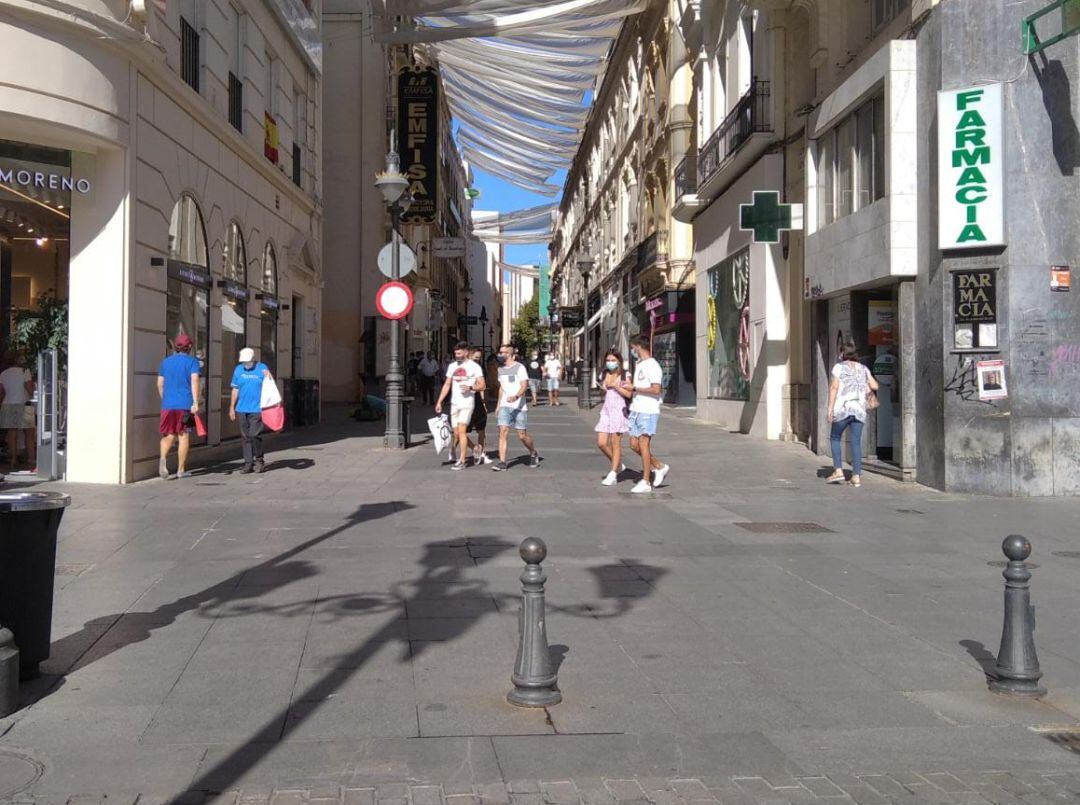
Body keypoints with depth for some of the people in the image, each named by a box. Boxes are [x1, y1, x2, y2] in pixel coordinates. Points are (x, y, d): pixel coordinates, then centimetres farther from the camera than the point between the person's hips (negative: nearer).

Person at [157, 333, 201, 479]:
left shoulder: (166, 361, 13)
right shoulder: (192, 361, 0)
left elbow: (160, 384, 14)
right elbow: (194, 381, -13)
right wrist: (195, 403, -17)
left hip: (168, 404, 3)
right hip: (185, 404, -3)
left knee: (168, 435, 10)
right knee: (183, 436, 5)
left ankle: (163, 458, -19)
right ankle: (181, 470, 8)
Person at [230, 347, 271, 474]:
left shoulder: (263, 368, -1)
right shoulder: (238, 369, 9)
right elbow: (235, 390, 15)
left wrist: (268, 377, -18)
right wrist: (232, 407, 14)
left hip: (257, 409, -4)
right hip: (242, 409, 4)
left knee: (255, 435, -11)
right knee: (245, 437, 7)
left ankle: (259, 459, 9)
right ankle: (248, 463, 14)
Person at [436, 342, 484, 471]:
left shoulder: (474, 366, -3)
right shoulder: (452, 366, 13)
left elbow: (482, 386, -4)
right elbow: (447, 385, 17)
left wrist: (470, 388, -23)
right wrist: (439, 401, 11)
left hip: (467, 403, -6)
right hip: (454, 403, 6)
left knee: (461, 431, -14)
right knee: (456, 433, 5)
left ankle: (462, 461, -11)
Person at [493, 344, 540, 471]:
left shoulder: (519, 367, -8)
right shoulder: (501, 369, 13)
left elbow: (524, 385, -17)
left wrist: (516, 396, -34)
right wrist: (498, 404, 21)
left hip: (519, 407, -5)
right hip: (505, 406, 5)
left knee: (522, 435, 1)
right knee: (503, 432, -9)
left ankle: (533, 454, 28)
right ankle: (502, 462, -10)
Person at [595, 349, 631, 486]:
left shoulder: (624, 376, -3)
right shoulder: (604, 375, 12)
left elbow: (629, 394, -10)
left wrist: (615, 386, -13)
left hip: (619, 410, -6)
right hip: (606, 410, 6)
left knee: (615, 443, -3)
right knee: (601, 443, 0)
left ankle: (613, 474, 3)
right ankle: (618, 465, 21)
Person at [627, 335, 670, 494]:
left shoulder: (653, 366, -13)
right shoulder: (639, 365, 17)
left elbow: (656, 390, -22)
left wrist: (634, 388, -18)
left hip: (648, 411, -9)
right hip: (636, 410, 9)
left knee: (643, 445, -7)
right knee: (634, 445, 9)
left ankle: (646, 482, -1)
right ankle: (660, 467, 22)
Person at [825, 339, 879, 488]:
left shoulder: (839, 367, 1)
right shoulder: (863, 369, 13)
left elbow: (834, 387, -8)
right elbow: (875, 386, 9)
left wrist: (830, 408, -9)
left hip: (842, 409, -3)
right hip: (859, 409, 3)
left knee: (835, 438, 13)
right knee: (856, 442, 5)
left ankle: (838, 470, 2)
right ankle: (856, 476, 0)